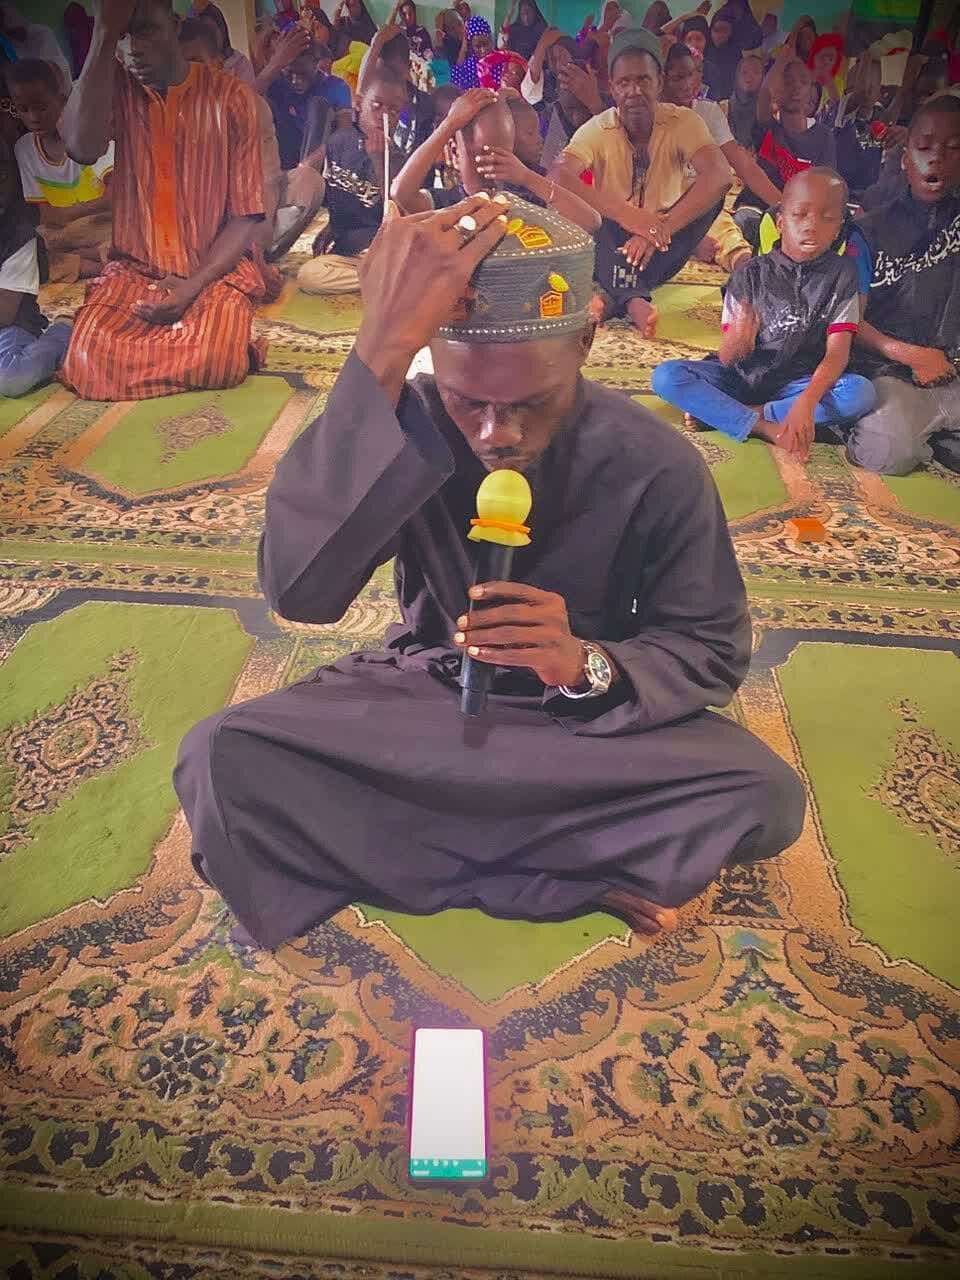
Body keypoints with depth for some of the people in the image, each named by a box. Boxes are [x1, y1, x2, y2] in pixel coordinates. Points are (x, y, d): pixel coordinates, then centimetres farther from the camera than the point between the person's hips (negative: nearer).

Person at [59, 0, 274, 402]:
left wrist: (195, 285, -18)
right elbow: (82, 148, -19)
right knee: (89, 366, -23)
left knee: (214, 362, -33)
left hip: (216, 269, -2)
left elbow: (247, 214, -4)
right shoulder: (117, 86, 4)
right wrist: (105, 34, -19)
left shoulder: (231, 96, -2)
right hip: (133, 268, 2)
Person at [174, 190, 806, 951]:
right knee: (222, 761, -25)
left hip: (593, 714, 0)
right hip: (426, 693, 1)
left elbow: (713, 652, -9)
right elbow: (298, 592, -33)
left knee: (766, 797, -27)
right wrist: (380, 356, -41)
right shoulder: (407, 424, -17)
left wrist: (589, 665, -31)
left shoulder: (654, 465, -16)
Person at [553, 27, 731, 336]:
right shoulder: (598, 129, -10)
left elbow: (719, 175, -28)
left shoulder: (683, 122, -10)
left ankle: (613, 296, -34)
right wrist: (625, 214, -42)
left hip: (663, 250, 1)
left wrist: (662, 227, -43)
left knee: (711, 193, -23)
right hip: (610, 247, 0)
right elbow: (558, 177, -29)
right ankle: (632, 298, -45)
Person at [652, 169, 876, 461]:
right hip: (742, 377, 0)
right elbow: (726, 359, -10)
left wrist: (806, 402, -32)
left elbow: (837, 353, -12)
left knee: (861, 393, -30)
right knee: (665, 376, -24)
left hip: (798, 384, 1)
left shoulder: (841, 274, -3)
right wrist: (736, 341, -36)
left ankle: (720, 413, -23)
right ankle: (767, 428, -24)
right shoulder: (751, 275, -5)